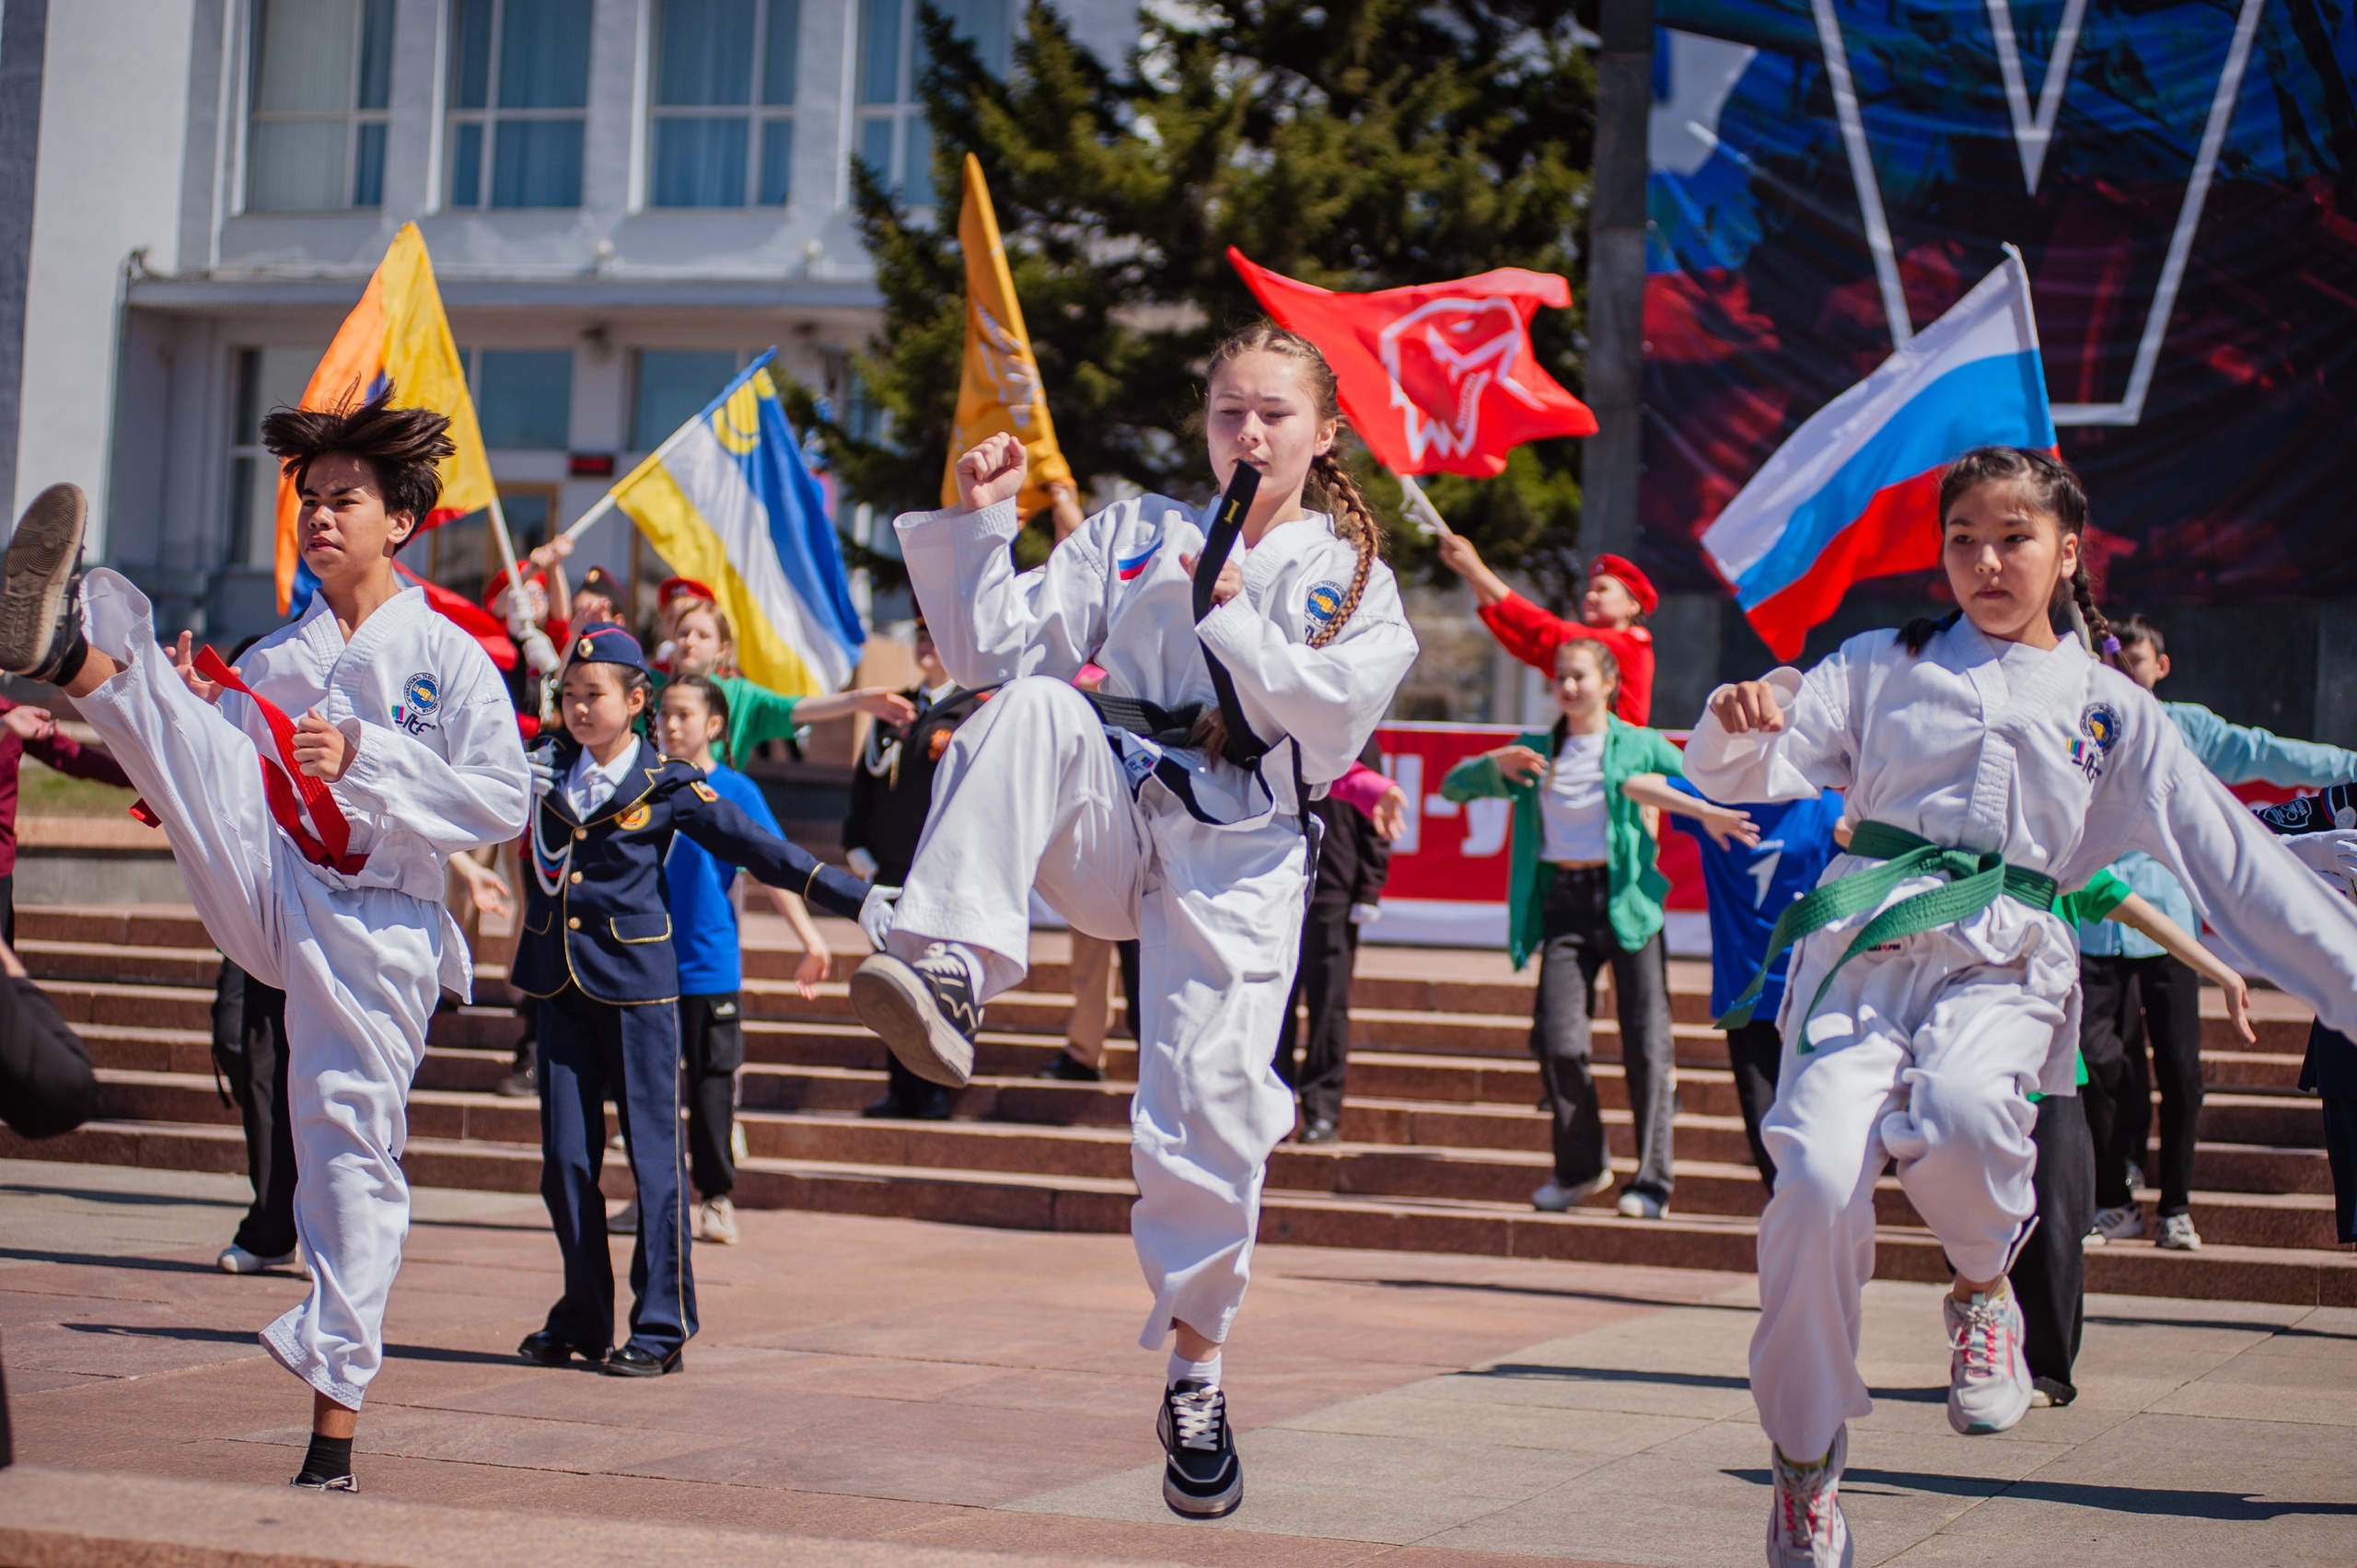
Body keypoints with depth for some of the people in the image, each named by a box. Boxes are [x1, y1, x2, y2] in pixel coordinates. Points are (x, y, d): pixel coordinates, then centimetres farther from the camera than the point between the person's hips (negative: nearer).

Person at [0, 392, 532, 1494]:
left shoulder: (446, 657, 6)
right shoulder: (271, 659, 19)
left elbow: (503, 800, -4)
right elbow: (208, 789, 18)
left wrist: (366, 757, -13)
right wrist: (180, 712, -2)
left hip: (374, 922, -3)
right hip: (263, 897, 3)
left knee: (351, 1139, -5)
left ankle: (334, 1417, 2)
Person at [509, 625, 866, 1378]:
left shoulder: (667, 786, -1)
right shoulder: (544, 767, 9)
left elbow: (761, 850, 1)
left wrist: (860, 898, -3)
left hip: (636, 985, -4)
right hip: (559, 983, 4)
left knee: (653, 1155, -3)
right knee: (565, 1160, 5)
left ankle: (661, 1327, 4)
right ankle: (582, 1317, 17)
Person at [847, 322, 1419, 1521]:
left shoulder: (1351, 580, 11)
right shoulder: (1132, 535, 18)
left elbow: (1340, 715, -6)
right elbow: (994, 646, 12)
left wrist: (1233, 619, -10)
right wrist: (979, 526, 0)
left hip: (1238, 860, -2)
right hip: (1114, 828, 2)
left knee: (1207, 1113, -11)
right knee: (1037, 711, -31)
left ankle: (1195, 1376, 11)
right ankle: (949, 971, -43)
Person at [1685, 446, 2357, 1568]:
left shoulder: (2110, 708, 16)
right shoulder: (1880, 668, 15)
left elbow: (2235, 866, 16)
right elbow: (1743, 775, 8)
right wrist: (1738, 724, -16)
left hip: (2001, 966, 0)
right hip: (1866, 942, 1)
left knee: (1959, 1112, -35)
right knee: (1818, 1179, -21)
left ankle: (1984, 1285, 1)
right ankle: (1805, 1457, 2)